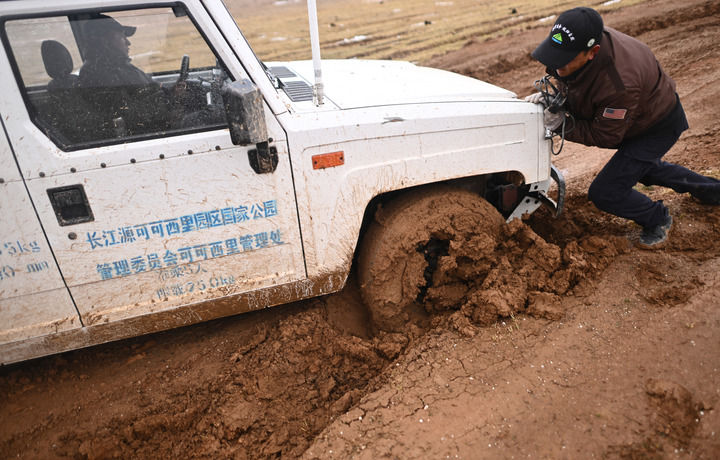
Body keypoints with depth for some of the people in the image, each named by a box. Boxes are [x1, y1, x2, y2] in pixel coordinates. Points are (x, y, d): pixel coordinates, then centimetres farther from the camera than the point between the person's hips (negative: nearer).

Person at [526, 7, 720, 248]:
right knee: (643, 167, 34)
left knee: (604, 193, -15)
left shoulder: (619, 84, -45)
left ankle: (657, 219, 16)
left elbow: (606, 136, -31)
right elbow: (570, 85, -2)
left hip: (658, 126, -9)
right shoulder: (580, 41, -23)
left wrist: (562, 124, -36)